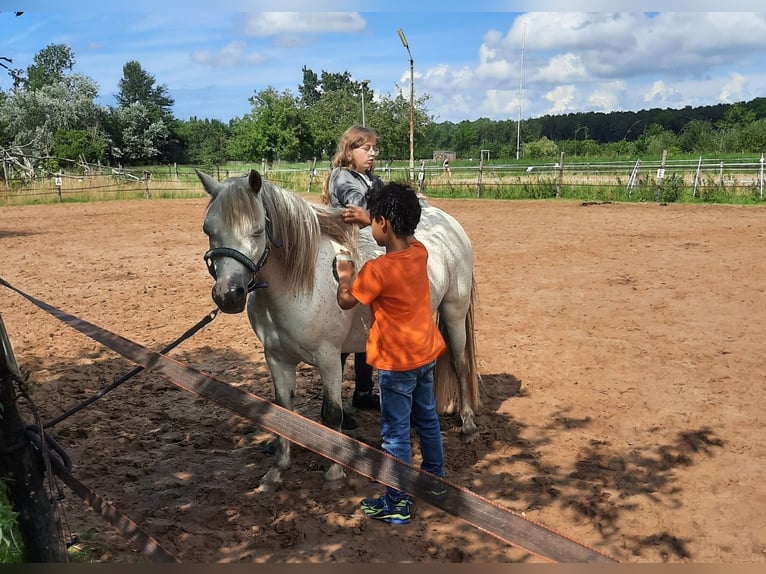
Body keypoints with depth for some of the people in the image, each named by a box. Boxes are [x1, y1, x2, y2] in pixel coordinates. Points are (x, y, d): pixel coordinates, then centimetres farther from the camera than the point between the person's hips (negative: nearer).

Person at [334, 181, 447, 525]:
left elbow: (346, 301, -10)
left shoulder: (376, 270, -25)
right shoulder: (420, 252, -4)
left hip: (396, 363, -7)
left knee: (396, 433, 4)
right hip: (426, 353, 8)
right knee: (427, 419, 23)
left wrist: (345, 273, 7)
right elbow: (401, 237, 20)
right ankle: (435, 479, 40)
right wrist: (365, 220, 19)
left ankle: (397, 504, 16)